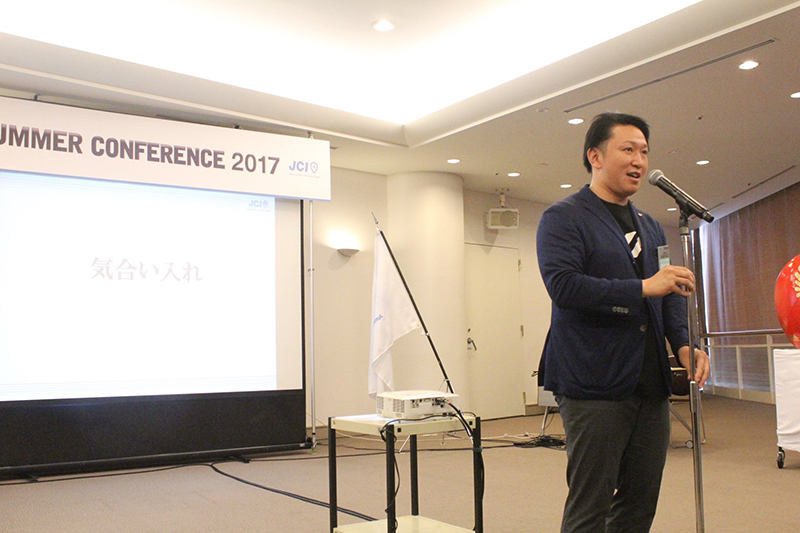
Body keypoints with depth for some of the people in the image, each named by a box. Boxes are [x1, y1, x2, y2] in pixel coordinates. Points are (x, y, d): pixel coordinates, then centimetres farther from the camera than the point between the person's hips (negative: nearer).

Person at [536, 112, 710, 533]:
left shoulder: (650, 227, 20)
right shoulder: (563, 218, -4)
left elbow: (670, 294, 19)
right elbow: (563, 285, -18)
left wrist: (684, 344, 1)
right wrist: (643, 288, -21)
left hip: (651, 387, 7)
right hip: (595, 387, -7)